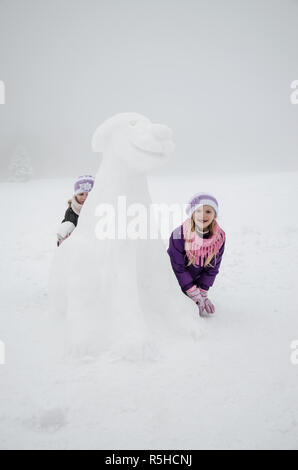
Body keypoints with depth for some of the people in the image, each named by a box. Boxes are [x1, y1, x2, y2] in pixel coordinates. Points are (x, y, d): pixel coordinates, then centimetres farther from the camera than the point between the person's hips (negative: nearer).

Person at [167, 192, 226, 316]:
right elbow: (178, 268, -20)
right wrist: (195, 295, -20)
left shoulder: (219, 237, -17)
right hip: (176, 280, -3)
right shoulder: (179, 235, -28)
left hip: (197, 280, 3)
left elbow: (212, 268, -6)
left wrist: (203, 293, -11)